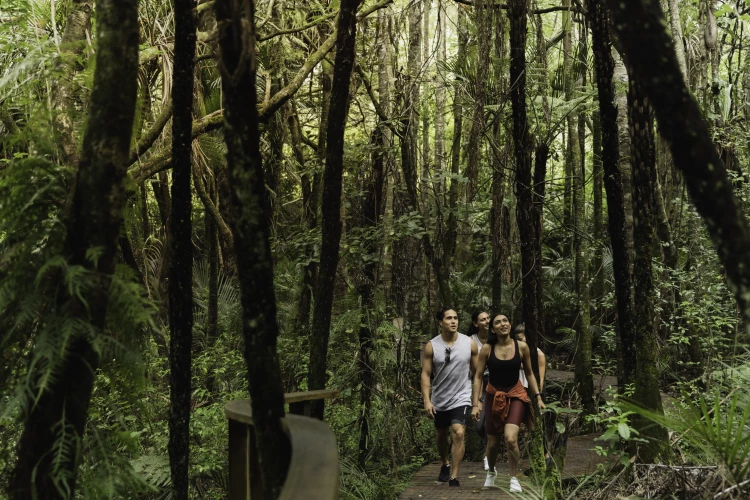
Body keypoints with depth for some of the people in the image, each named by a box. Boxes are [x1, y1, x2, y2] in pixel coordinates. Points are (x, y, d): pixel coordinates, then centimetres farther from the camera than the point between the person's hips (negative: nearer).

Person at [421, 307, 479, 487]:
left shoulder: (469, 344, -7)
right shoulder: (431, 346, -9)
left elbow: (477, 372, 2)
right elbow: (425, 374, -7)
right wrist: (427, 400, -14)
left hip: (461, 398, -2)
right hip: (439, 400, 2)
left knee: (458, 434, -18)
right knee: (442, 434, 20)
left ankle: (453, 478, -10)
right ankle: (444, 464, 46)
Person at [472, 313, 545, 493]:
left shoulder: (521, 347, -7)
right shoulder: (487, 349, -9)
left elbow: (529, 373, 5)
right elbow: (477, 376, -5)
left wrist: (538, 397, 1)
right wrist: (476, 403, -11)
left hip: (516, 395, -1)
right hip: (494, 397, 1)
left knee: (511, 439, -20)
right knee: (492, 442, 10)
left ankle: (514, 478, 4)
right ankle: (491, 472, 42)